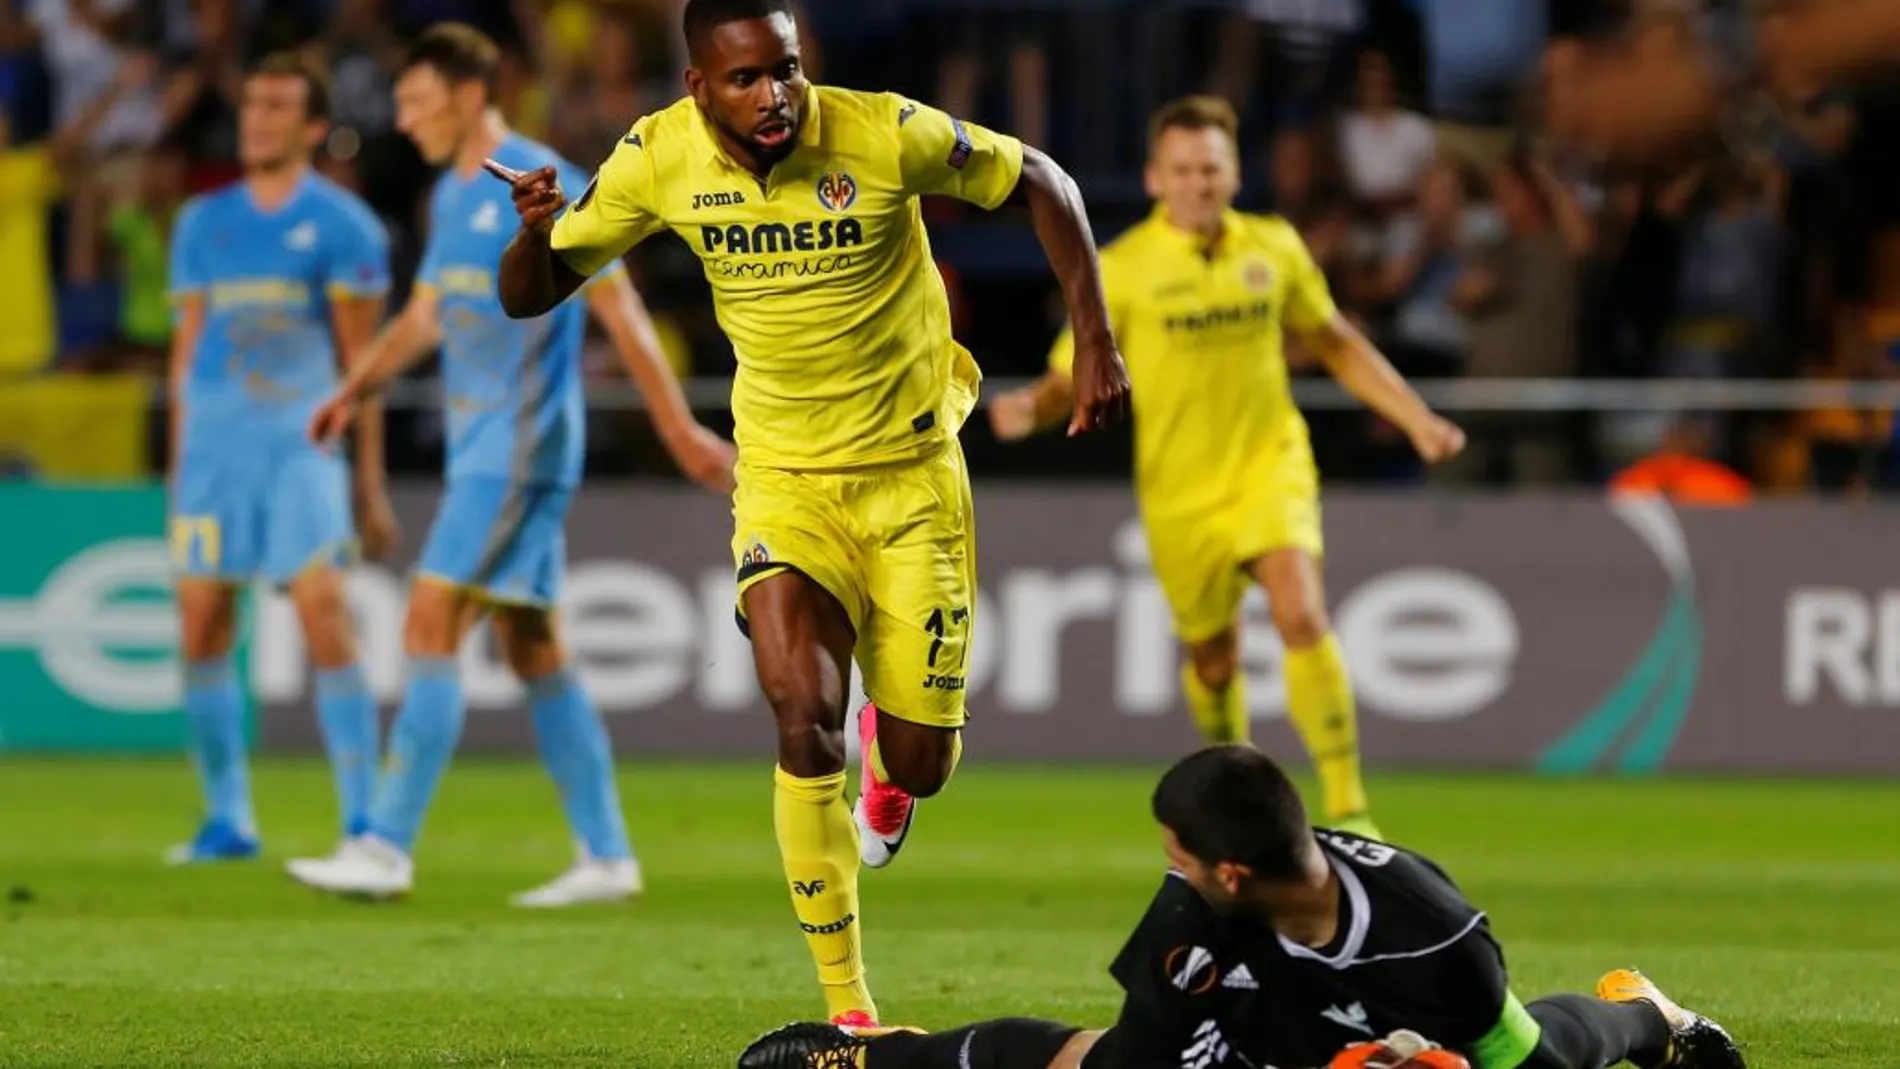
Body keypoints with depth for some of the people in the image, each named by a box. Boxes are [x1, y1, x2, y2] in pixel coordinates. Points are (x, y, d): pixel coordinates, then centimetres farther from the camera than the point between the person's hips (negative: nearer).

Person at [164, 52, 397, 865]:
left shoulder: (340, 225, 1)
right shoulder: (203, 222, 13)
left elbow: (361, 360, 2)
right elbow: (188, 347, 17)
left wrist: (369, 485, 0)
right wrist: (177, 468, 15)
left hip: (301, 441, -4)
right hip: (211, 443, 4)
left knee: (324, 617, -13)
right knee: (201, 629, 1)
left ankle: (362, 820, -9)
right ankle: (227, 819, 11)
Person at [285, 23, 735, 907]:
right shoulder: (450, 196, 15)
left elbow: (619, 312, -12)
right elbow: (423, 318, 24)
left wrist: (680, 431, -12)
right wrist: (356, 391, 10)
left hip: (519, 450, -9)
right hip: (479, 451, 9)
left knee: (431, 627, -14)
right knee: (531, 647, 9)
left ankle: (387, 847, -16)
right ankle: (606, 856, 13)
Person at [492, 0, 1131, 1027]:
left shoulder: (887, 134, -19)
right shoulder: (657, 159, -11)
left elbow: (1039, 181, -3)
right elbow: (530, 295, -2)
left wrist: (1094, 342, -9)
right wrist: (536, 232, -26)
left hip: (911, 475, -1)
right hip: (784, 481, 1)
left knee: (921, 767, 0)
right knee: (805, 722, -21)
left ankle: (888, 755, 43)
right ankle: (847, 1009, -9)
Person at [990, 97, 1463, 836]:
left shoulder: (1274, 248, 0)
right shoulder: (1123, 268, -8)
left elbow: (1335, 345, 14)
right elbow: (1071, 380, -7)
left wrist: (1416, 419, 9)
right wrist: (1031, 410, -30)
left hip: (1269, 462, 0)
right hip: (1180, 489, 0)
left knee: (1303, 616, -22)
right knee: (1212, 659, 10)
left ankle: (1347, 808, -18)